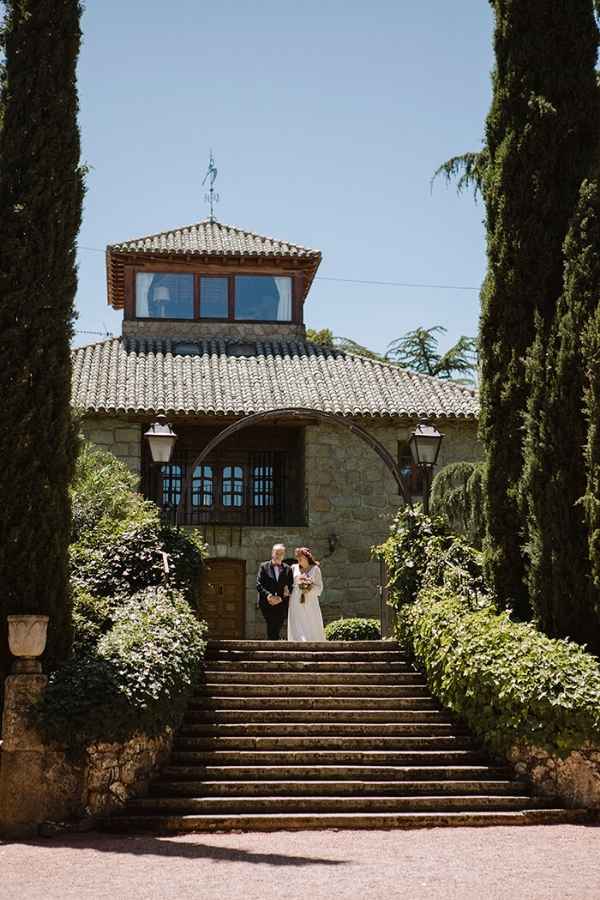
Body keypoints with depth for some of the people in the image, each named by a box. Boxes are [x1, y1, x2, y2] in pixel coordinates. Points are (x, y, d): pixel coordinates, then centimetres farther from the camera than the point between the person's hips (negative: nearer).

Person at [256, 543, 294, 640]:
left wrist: (281, 598, -11)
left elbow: (291, 587, 5)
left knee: (276, 629, -2)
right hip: (267, 604, -2)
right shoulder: (264, 566, 7)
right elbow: (259, 585, 0)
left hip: (281, 604, 2)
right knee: (273, 629, -12)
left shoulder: (287, 569, 11)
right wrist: (268, 595, -16)